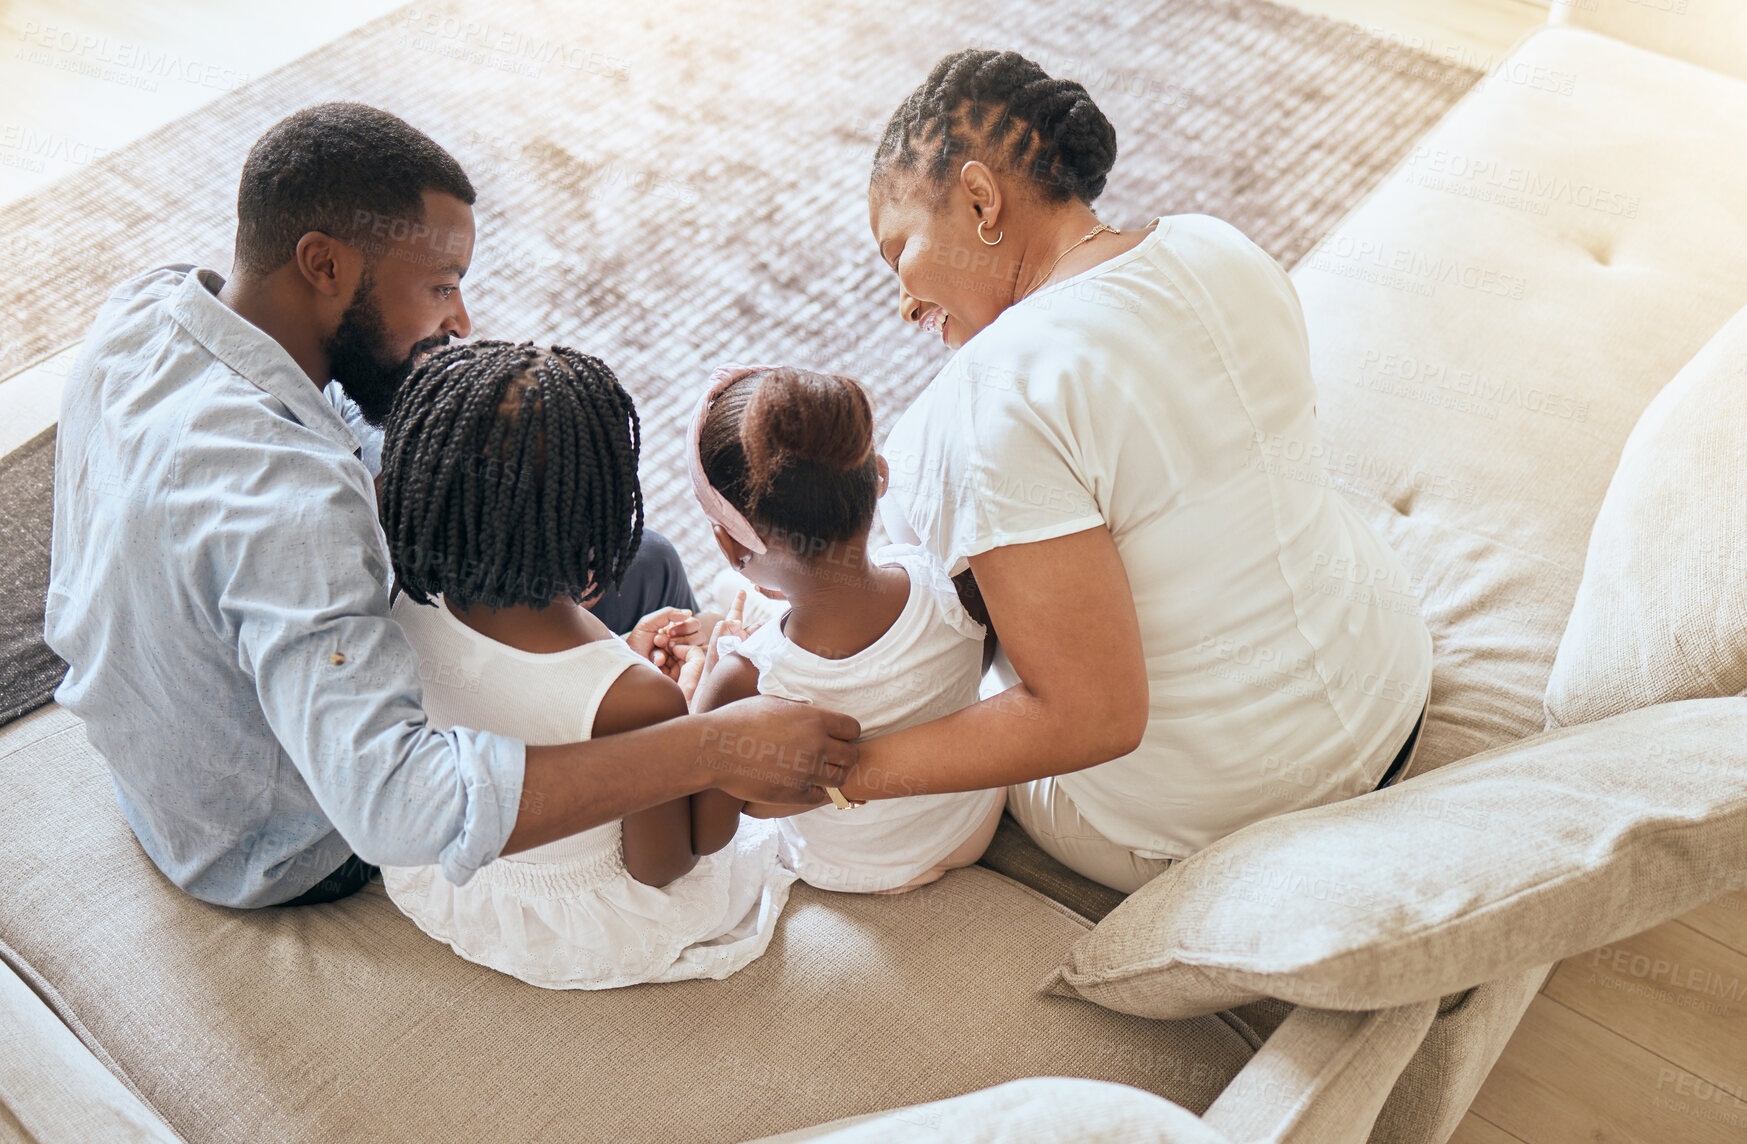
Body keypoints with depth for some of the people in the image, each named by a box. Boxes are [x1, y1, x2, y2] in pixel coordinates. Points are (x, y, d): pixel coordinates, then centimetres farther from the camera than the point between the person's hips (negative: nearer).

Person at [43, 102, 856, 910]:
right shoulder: (280, 500, -42)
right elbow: (397, 805, -49)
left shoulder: (143, 309, -15)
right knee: (633, 567, 0)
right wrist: (711, 750, -47)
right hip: (286, 856, -8)